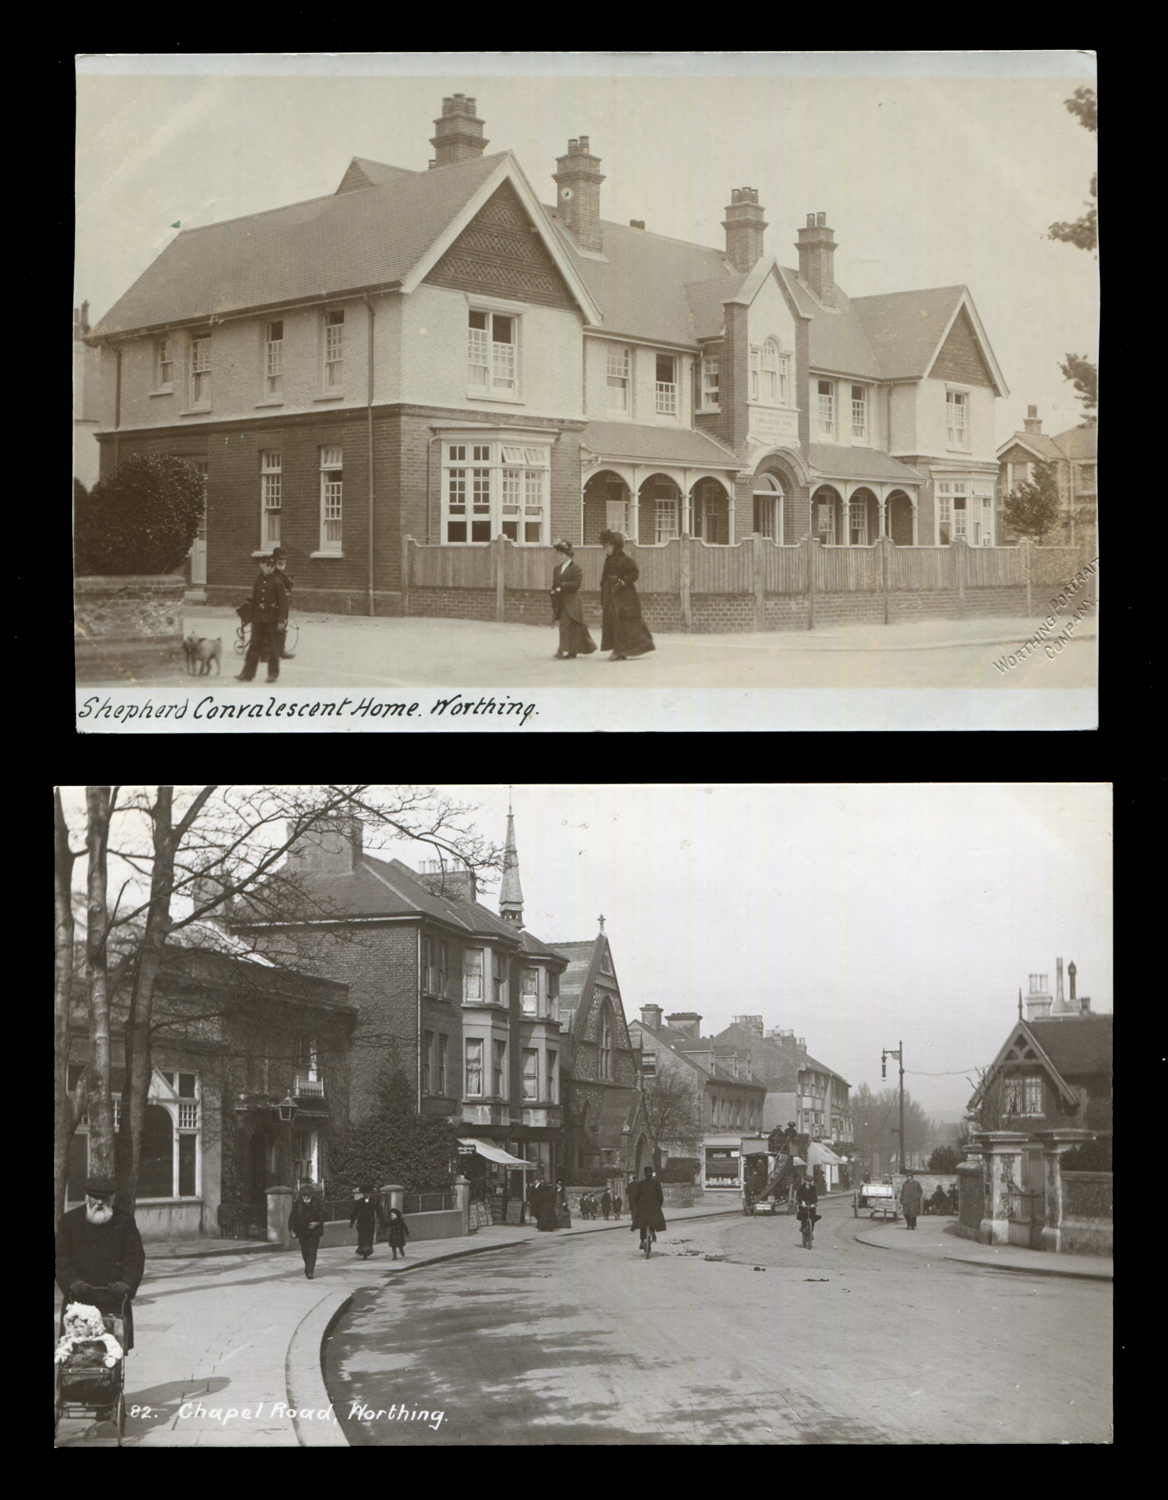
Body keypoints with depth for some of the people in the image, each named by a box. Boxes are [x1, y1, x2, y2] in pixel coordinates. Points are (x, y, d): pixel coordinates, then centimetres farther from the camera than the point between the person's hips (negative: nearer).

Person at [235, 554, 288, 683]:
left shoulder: (277, 582, -7)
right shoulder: (259, 581, 9)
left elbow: (283, 602, -9)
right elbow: (254, 600, 14)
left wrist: (282, 619, -15)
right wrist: (252, 618, 13)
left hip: (272, 619, -5)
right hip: (258, 618, 5)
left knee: (273, 647, 3)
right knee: (254, 646, 5)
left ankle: (273, 673, 13)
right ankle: (247, 673, 6)